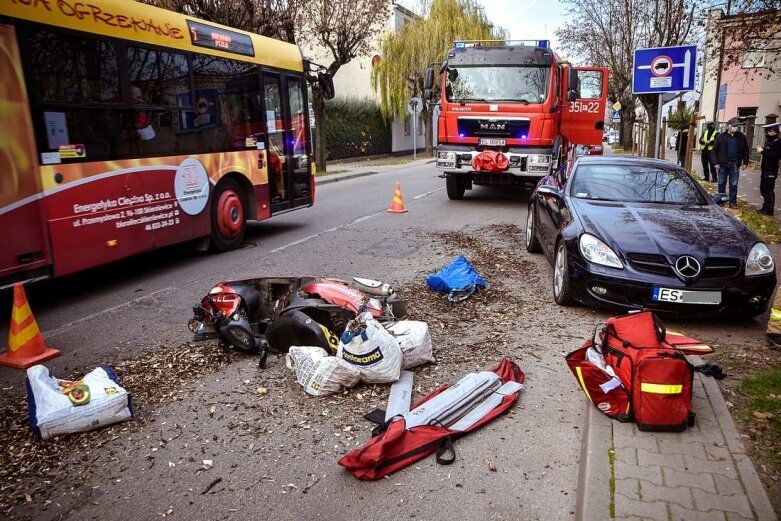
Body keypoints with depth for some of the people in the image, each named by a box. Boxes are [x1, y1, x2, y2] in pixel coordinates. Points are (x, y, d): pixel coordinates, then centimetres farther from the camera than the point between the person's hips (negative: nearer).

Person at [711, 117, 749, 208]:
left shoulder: (741, 137, 4)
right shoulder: (721, 136, -1)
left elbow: (745, 151, 8)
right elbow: (715, 150, 0)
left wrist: (745, 162, 1)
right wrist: (715, 163, -8)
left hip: (735, 165, 1)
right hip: (722, 164, -1)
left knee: (733, 185, 4)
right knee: (721, 183, 8)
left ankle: (733, 202, 9)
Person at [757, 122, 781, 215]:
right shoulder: (769, 141, 13)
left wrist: (763, 151, -21)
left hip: (771, 171, -10)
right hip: (765, 170, 10)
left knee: (769, 190, -5)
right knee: (763, 189, 16)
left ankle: (769, 210, 2)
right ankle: (765, 207, 28)